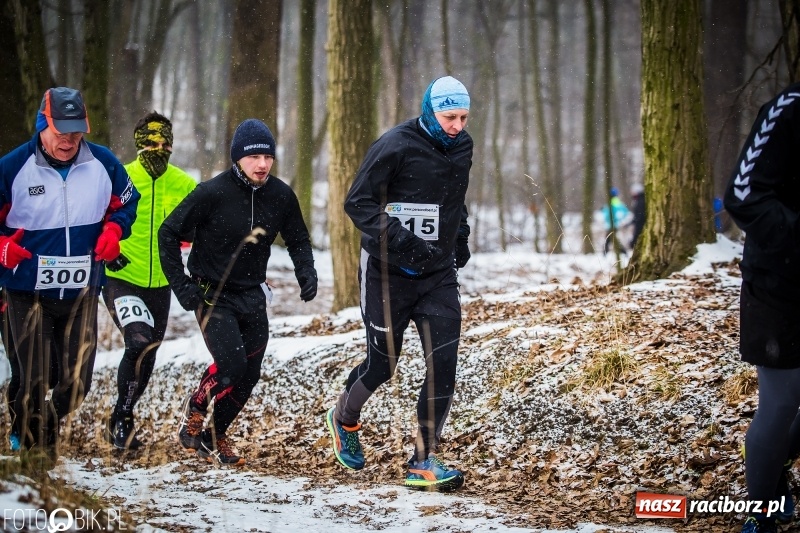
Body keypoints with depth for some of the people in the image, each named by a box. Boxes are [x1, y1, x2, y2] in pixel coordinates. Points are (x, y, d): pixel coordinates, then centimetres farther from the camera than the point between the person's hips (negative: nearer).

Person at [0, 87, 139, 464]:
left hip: (83, 292, 3)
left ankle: (47, 430, 35)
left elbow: (127, 203, 16)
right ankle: (31, 446, 15)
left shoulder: (103, 164, -1)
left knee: (77, 383, 7)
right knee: (33, 383, -5)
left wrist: (113, 229, -3)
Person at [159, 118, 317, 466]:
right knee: (231, 365, -19)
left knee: (249, 375, 5)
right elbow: (168, 233, -9)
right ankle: (194, 409, 9)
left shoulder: (281, 196, -5)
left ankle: (215, 436, 24)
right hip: (212, 295, -5)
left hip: (253, 297, 5)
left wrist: (306, 273, -6)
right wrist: (180, 285, -13)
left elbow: (298, 240, 13)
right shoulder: (212, 193, -18)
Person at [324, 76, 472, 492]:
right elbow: (358, 203, -16)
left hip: (439, 274, 5)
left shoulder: (462, 148, 6)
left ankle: (424, 462, -2)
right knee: (382, 364, 7)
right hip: (389, 272, -5)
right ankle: (344, 419, 39)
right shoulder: (395, 146, -15)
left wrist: (461, 234, 12)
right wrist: (398, 239, -27)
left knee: (443, 364, -8)